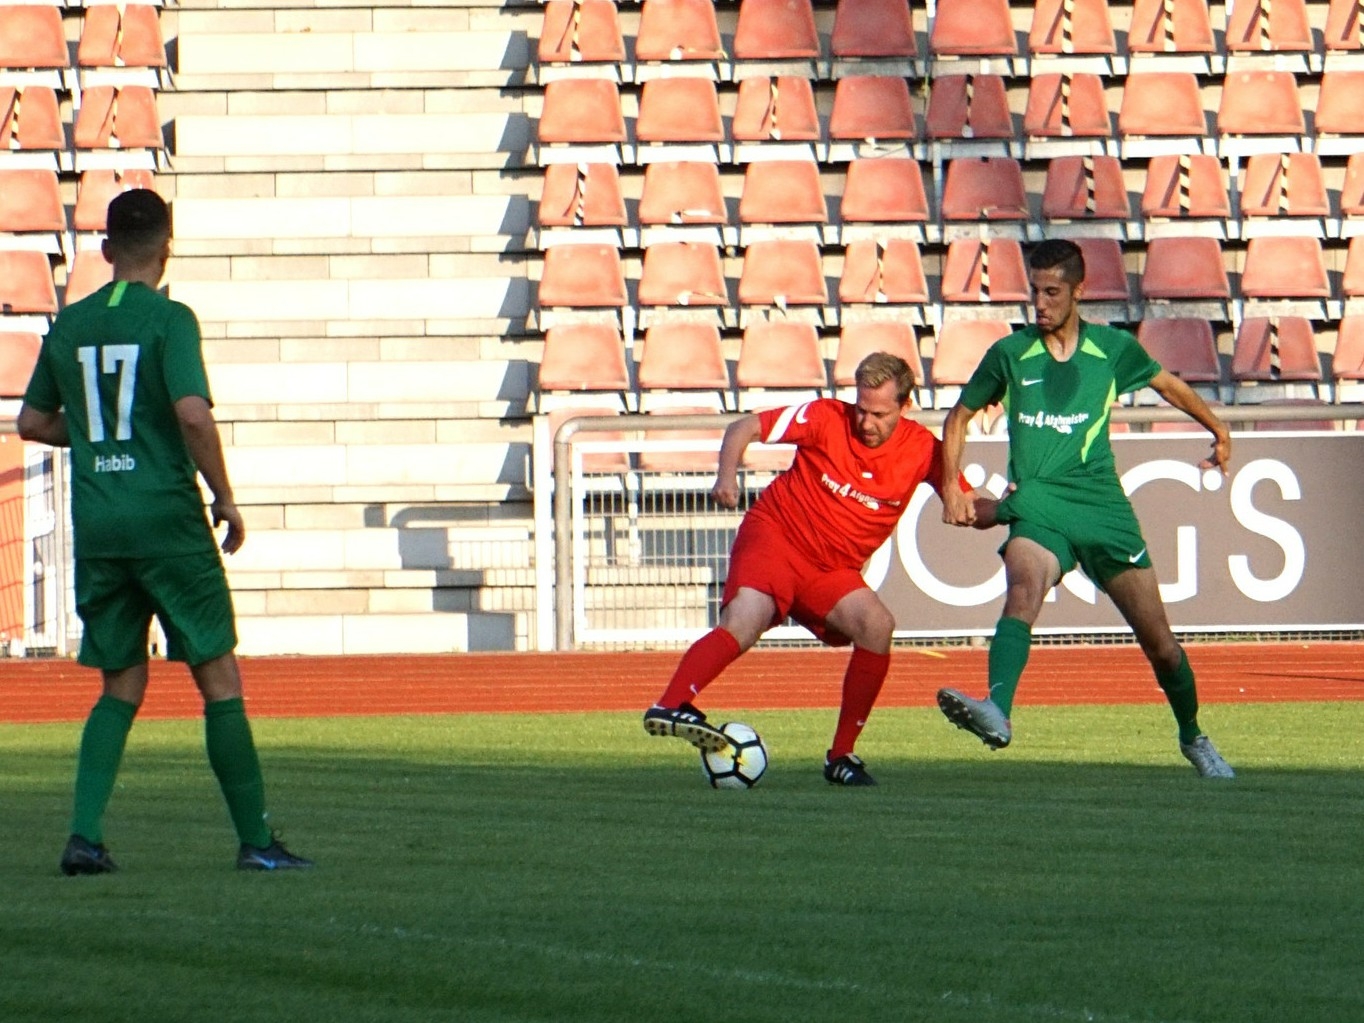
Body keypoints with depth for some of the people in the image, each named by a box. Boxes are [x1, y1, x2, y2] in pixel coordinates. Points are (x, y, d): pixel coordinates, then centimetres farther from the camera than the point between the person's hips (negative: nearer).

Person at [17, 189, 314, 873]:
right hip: (167, 521, -5)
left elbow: (32, 422, 16)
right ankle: (255, 839, 4)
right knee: (219, 677, 3)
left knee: (120, 686, 12)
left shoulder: (69, 325, 9)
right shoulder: (168, 320, -8)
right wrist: (225, 498, -9)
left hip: (96, 527, 5)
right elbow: (193, 413, -19)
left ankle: (85, 835, -2)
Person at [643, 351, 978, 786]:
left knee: (877, 625, -21)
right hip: (776, 533, -4)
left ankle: (841, 756, -10)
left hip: (832, 570, 4)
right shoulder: (827, 418, -10)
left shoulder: (922, 449, -2)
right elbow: (744, 427, -6)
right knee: (744, 622, -31)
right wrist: (727, 474, -25)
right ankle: (669, 706, -46)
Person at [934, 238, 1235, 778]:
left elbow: (1166, 383, 26)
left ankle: (1193, 738, 30)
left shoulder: (1115, 348, 6)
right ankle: (996, 711, -54)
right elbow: (960, 415, 17)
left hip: (1104, 506, 2)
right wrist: (951, 488, 5)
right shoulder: (1009, 354, 5)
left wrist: (1218, 431, 37)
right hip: (1038, 505, -2)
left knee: (1158, 640, 6)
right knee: (1023, 591, -34)